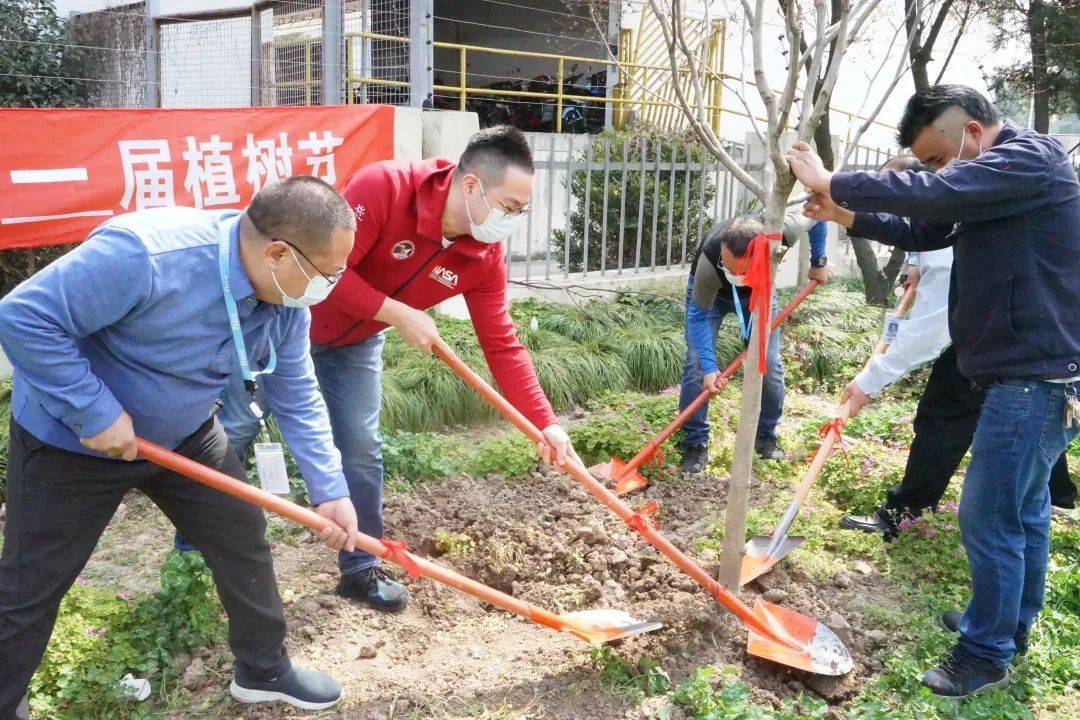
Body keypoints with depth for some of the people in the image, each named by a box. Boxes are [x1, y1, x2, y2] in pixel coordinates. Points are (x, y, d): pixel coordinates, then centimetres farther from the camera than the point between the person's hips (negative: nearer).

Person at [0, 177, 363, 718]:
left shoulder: (285, 301, -13)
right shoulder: (144, 255, -38)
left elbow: (297, 399, -3)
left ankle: (263, 670, 31)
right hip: (72, 440, -6)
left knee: (243, 538, 10)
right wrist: (94, 413, -31)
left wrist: (330, 491, -8)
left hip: (184, 436, 6)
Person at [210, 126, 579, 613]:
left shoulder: (485, 256, -16)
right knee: (236, 426, 0)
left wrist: (544, 423, -17)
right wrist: (399, 314, -32)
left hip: (352, 343, 5)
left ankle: (361, 569, 20)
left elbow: (502, 344, -12)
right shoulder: (385, 186, -34)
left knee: (361, 449, 5)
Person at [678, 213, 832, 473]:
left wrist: (819, 263, -6)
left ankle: (766, 436, 18)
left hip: (758, 290, 3)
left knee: (770, 364, -1)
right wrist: (709, 366, -39)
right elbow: (698, 315, -31)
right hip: (710, 292, -2)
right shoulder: (708, 263, -45)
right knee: (697, 365, -14)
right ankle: (695, 445, -3)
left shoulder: (781, 231, -41)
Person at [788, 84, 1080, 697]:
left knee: (989, 516, -3)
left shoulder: (1030, 159, -17)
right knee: (1024, 508, 21)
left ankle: (987, 654, 12)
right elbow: (922, 231, 20)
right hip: (1028, 372, 11)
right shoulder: (991, 179, 15)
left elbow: (929, 194, -30)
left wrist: (832, 182, -20)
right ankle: (1012, 623, 38)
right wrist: (845, 215, 7)